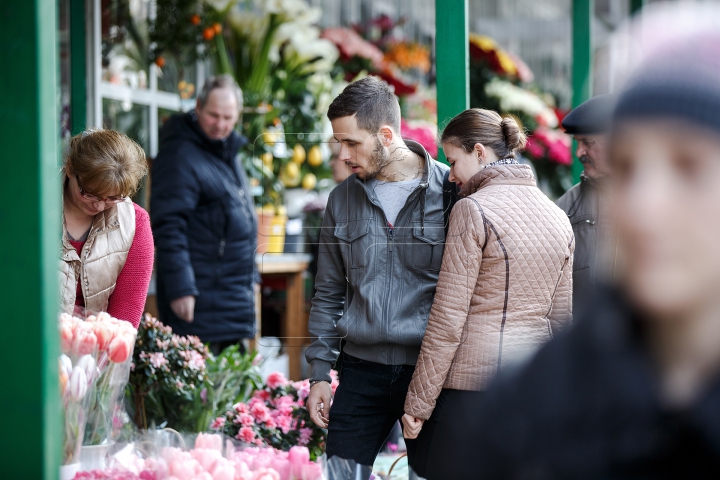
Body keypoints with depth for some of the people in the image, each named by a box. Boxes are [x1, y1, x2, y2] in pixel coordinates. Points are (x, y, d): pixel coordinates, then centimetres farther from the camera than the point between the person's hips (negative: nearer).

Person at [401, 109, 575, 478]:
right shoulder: (557, 216, 11)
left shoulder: (473, 210, -10)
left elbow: (448, 322, -13)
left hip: (472, 382, -7)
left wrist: (417, 405, -8)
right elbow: (562, 316, 14)